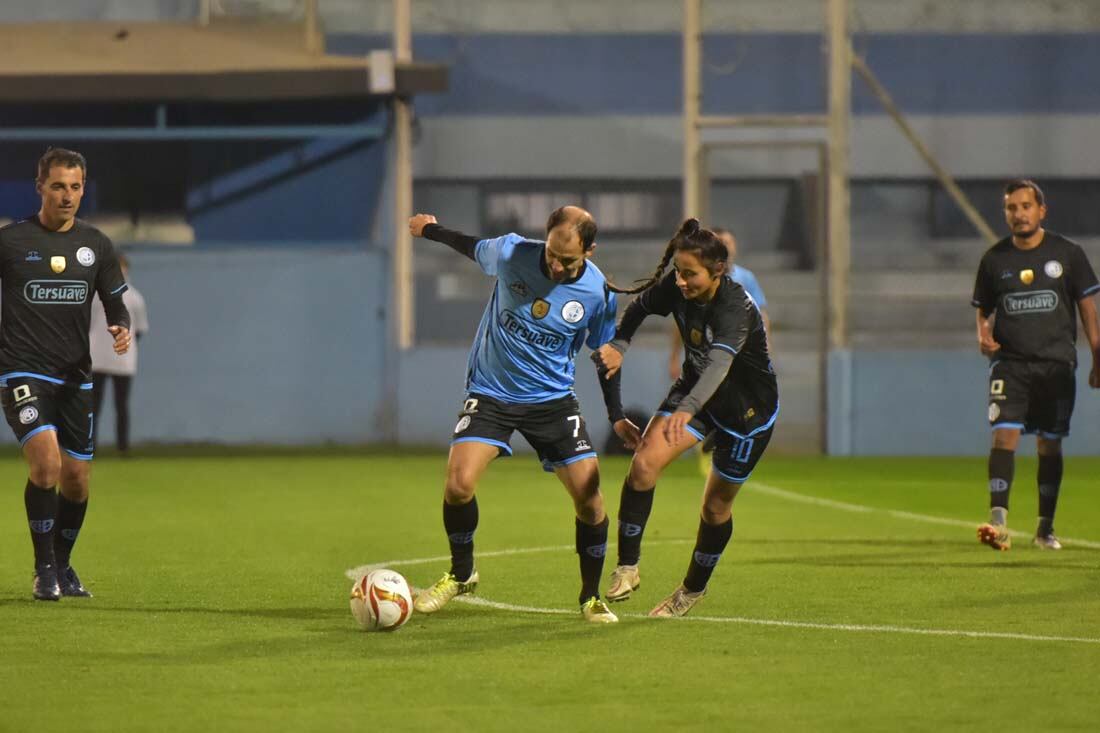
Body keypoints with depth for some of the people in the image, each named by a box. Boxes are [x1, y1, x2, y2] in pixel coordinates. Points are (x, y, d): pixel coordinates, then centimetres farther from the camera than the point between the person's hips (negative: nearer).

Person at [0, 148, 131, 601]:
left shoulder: (96, 245, 8)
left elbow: (115, 304, 13)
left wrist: (122, 330, -8)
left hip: (75, 377, 4)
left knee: (76, 479, 6)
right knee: (46, 461, -22)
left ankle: (62, 567, 28)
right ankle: (44, 570, -11)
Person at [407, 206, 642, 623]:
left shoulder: (597, 293, -12)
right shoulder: (511, 254, -16)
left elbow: (605, 352, 5)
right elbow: (475, 249, 8)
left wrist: (616, 416, 6)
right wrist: (431, 230, 24)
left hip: (553, 398, 1)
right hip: (491, 394, -1)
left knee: (589, 496, -8)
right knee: (459, 483, -19)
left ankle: (591, 597, 13)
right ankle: (461, 574, 8)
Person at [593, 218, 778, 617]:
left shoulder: (736, 307, -36)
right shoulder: (676, 289, -16)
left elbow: (719, 364, -53)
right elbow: (640, 307, 8)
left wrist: (687, 410, -68)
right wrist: (618, 344, -9)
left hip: (748, 408, -5)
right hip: (696, 390, 5)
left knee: (716, 506, 8)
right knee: (645, 462, -19)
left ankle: (694, 588, 33)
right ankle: (627, 567, -11)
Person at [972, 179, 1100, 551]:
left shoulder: (1067, 254, 2)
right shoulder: (994, 259, 6)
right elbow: (983, 311, 15)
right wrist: (983, 336, -7)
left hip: (1056, 363, 0)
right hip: (1009, 362, 0)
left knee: (1049, 444, 6)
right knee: (1004, 434, -17)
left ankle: (1046, 527, 20)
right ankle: (998, 522, -24)